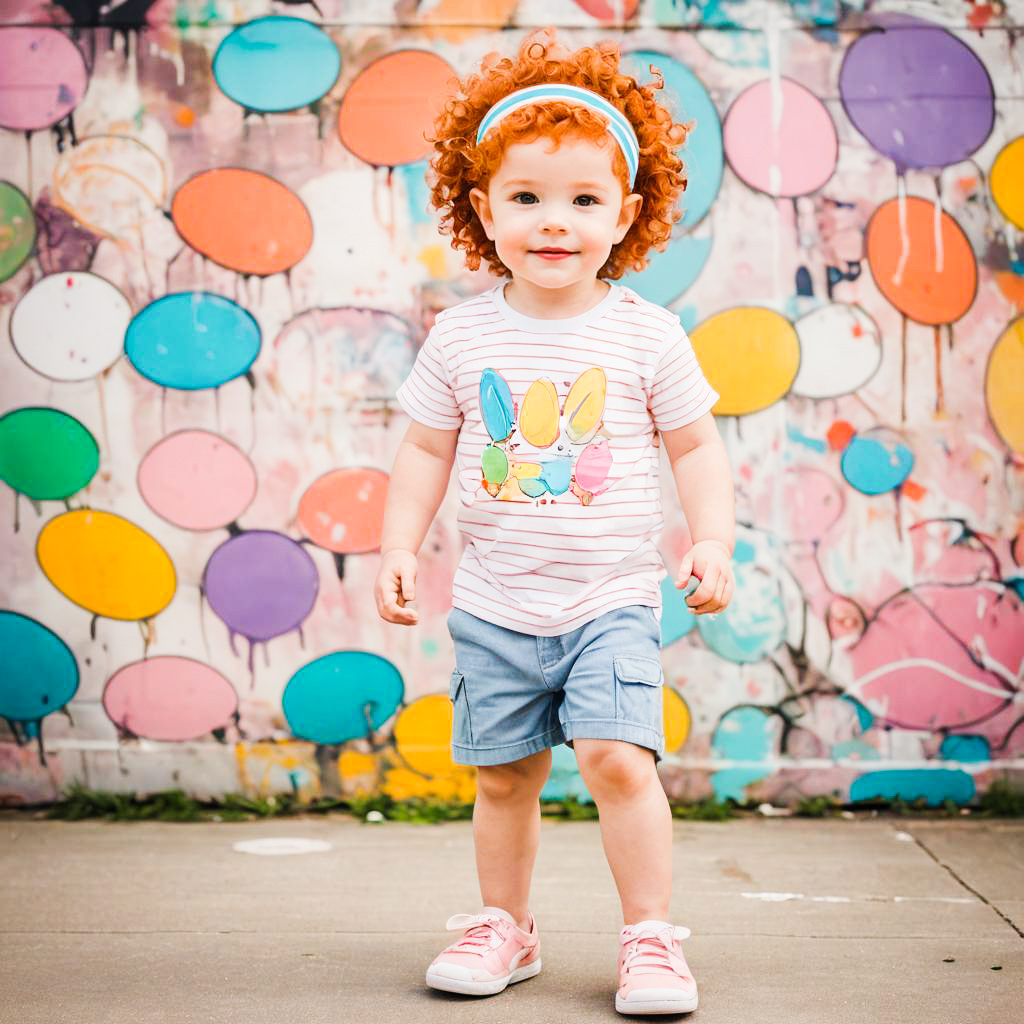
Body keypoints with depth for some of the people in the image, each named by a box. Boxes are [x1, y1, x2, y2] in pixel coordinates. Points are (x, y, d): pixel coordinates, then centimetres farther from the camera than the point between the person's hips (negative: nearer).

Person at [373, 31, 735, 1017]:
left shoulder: (647, 334, -4)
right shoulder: (461, 336, -1)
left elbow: (696, 447, 4)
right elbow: (426, 451, 6)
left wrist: (712, 540, -7)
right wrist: (398, 548, -2)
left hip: (611, 600, -2)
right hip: (494, 605, 2)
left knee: (619, 757, -14)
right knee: (504, 776, 10)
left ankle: (650, 936, 2)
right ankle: (504, 925, 30)